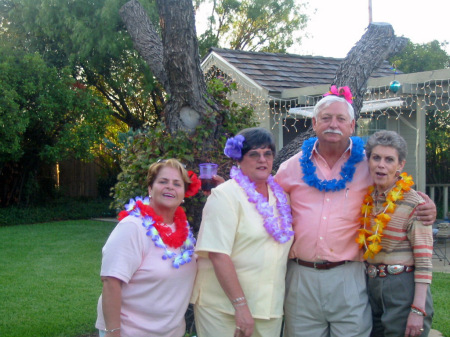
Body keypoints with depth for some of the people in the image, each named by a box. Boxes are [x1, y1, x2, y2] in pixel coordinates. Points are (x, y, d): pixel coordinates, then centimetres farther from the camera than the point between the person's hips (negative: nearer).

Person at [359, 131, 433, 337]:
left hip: (403, 289, -6)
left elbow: (424, 262, -15)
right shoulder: (367, 199, 5)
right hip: (371, 287, 6)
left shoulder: (414, 205, -13)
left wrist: (418, 310, -19)